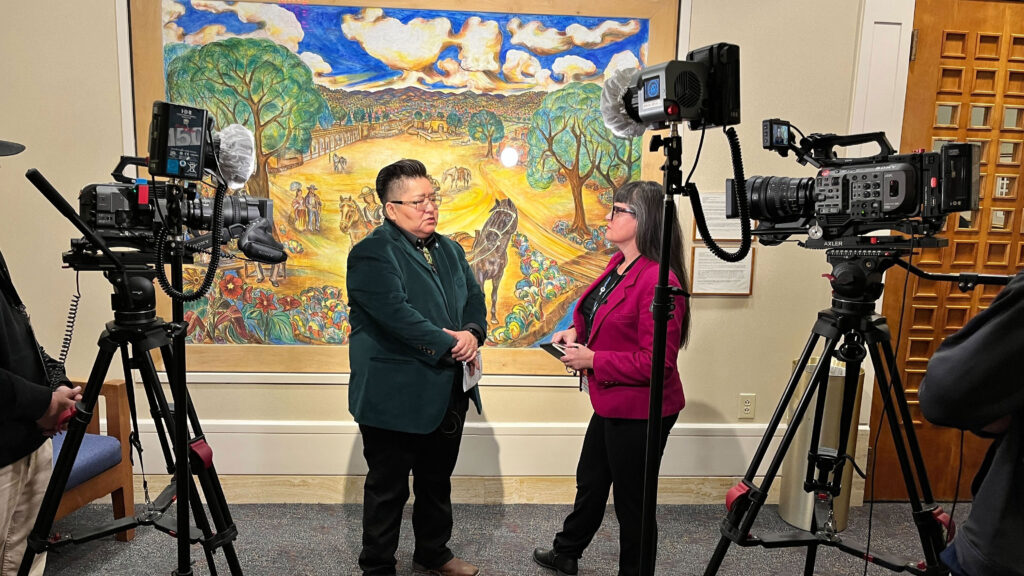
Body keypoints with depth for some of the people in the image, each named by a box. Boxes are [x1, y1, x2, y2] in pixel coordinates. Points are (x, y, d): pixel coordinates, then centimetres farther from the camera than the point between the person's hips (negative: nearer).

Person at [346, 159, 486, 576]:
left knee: (437, 481, 22)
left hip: (447, 394, 8)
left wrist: (472, 333, -11)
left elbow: (474, 297, 10)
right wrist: (451, 347, -19)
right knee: (388, 489, 8)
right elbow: (398, 315, -24)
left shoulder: (449, 249, 12)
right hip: (396, 397, -7)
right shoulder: (372, 254, -13)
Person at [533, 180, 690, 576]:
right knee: (590, 482, 28)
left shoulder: (658, 280, -26)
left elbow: (655, 361, -26)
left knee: (631, 500, 11)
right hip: (611, 405, 10)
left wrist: (592, 359, -22)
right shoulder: (618, 264, 4)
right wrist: (576, 331, -1)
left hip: (639, 412, -10)